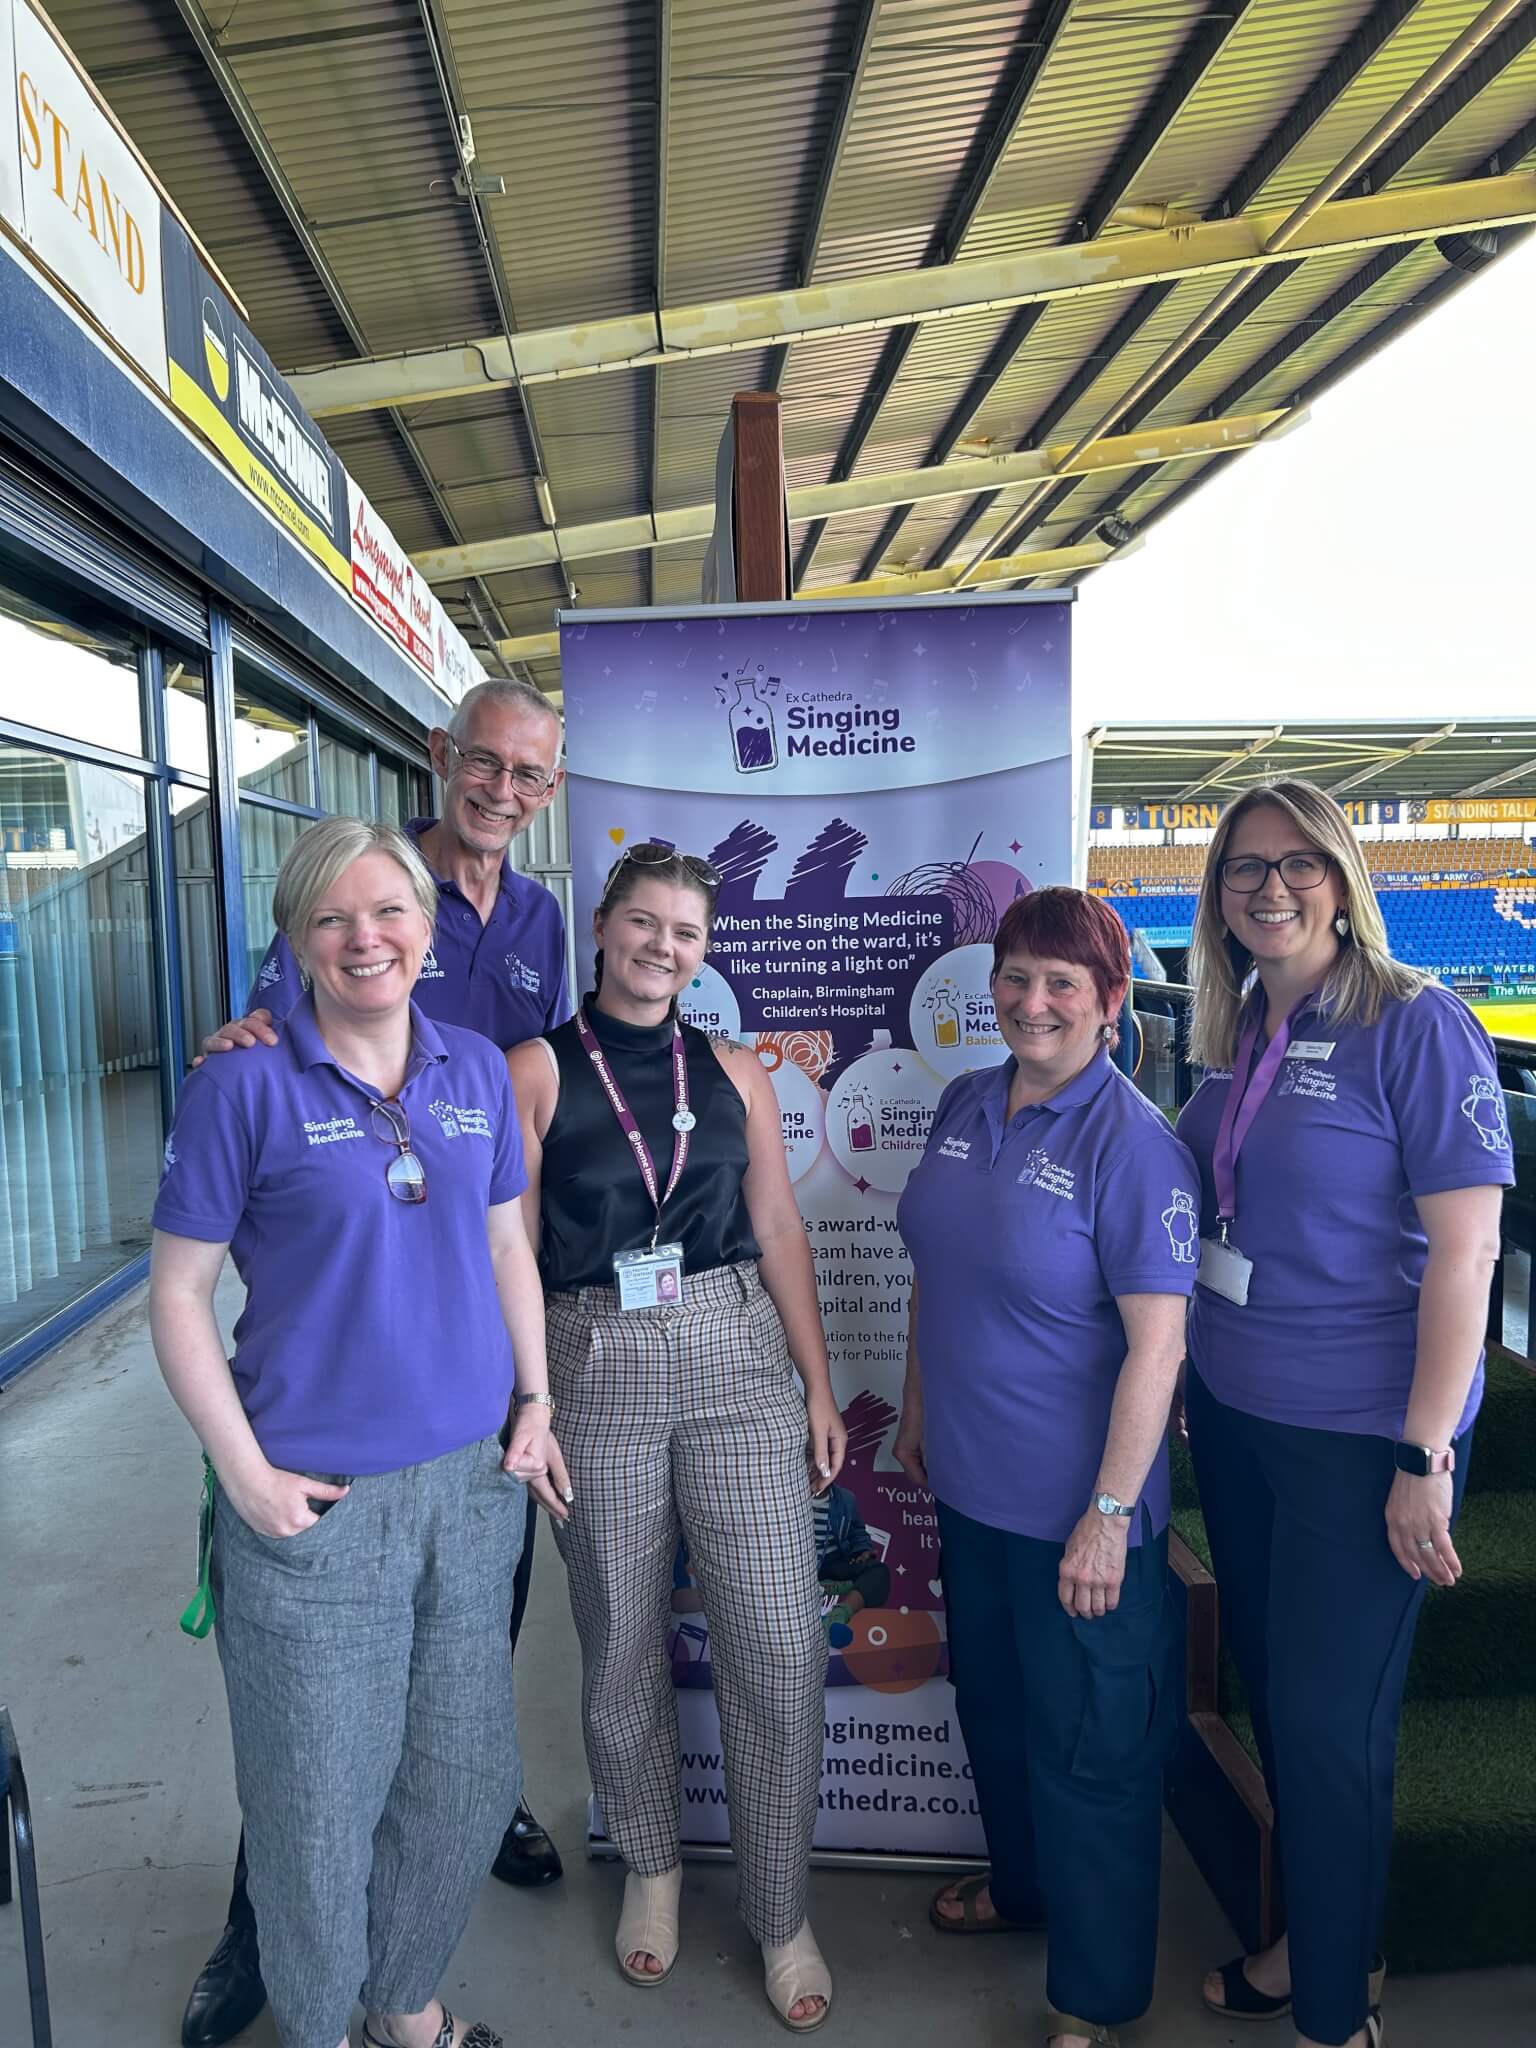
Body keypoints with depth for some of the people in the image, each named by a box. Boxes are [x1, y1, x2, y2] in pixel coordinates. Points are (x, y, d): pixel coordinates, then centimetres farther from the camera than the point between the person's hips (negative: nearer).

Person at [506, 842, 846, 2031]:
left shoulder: (732, 1071, 7)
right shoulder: (538, 1070, -2)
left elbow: (780, 1231, 7)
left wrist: (818, 1388, 6)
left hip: (736, 1359, 2)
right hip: (597, 1368, -1)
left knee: (780, 1645, 2)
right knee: (623, 1645, 14)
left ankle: (782, 1917, 25)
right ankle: (652, 1869, 41)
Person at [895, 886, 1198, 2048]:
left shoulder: (1133, 1144, -20)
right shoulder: (967, 1106, 1)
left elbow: (1157, 1345, -21)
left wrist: (1109, 1515, -21)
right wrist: (917, 1409, 15)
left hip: (1074, 1505, -7)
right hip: (968, 1480, 7)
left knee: (1087, 1745, 12)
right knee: (993, 1702, 26)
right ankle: (1021, 1884, 53)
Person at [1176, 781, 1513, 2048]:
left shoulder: (1417, 1025, -14)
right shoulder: (1234, 1036, 5)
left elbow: (1466, 1246, -17)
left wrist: (1426, 1458, -18)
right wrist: (1189, 1377, 11)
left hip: (1360, 1433, -6)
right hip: (1233, 1417, 7)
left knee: (1330, 1719, 7)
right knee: (1267, 1683, 20)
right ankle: (1309, 1938, 44)